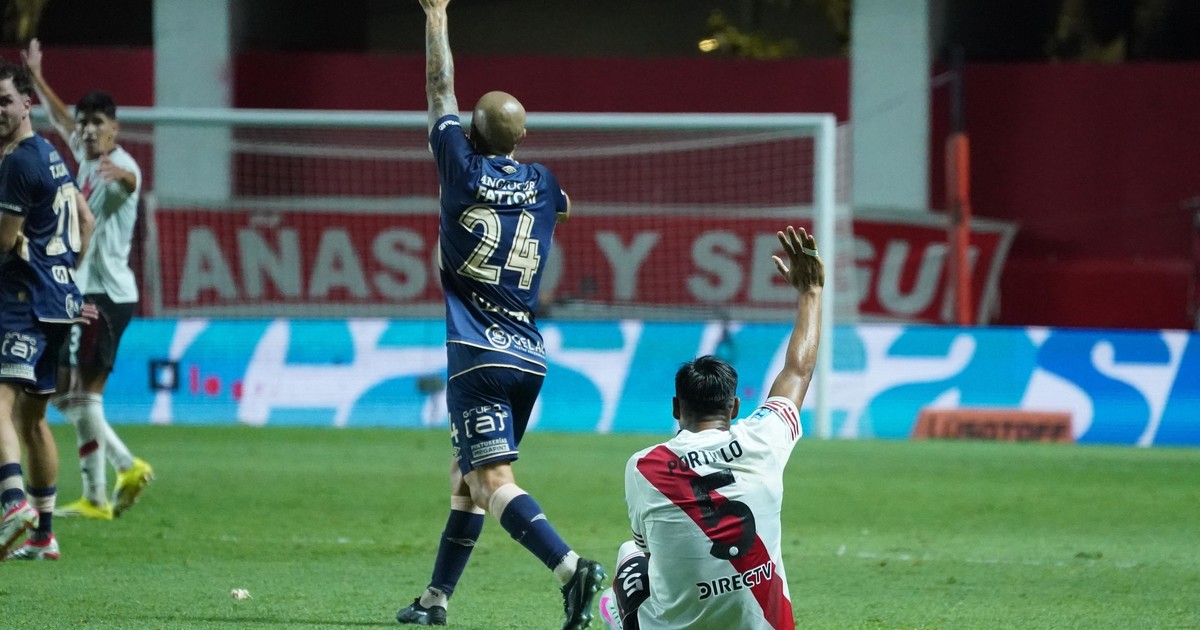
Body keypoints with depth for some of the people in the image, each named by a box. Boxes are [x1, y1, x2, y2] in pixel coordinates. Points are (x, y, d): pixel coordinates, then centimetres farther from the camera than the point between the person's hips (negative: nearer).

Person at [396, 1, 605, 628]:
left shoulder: (464, 170, -4)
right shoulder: (543, 184, 9)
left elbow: (440, 89, 9)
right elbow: (566, 199, 36)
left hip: (478, 356, -6)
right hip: (529, 357, 6)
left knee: (492, 481, -13)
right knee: (465, 477, 18)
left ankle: (570, 567, -33)